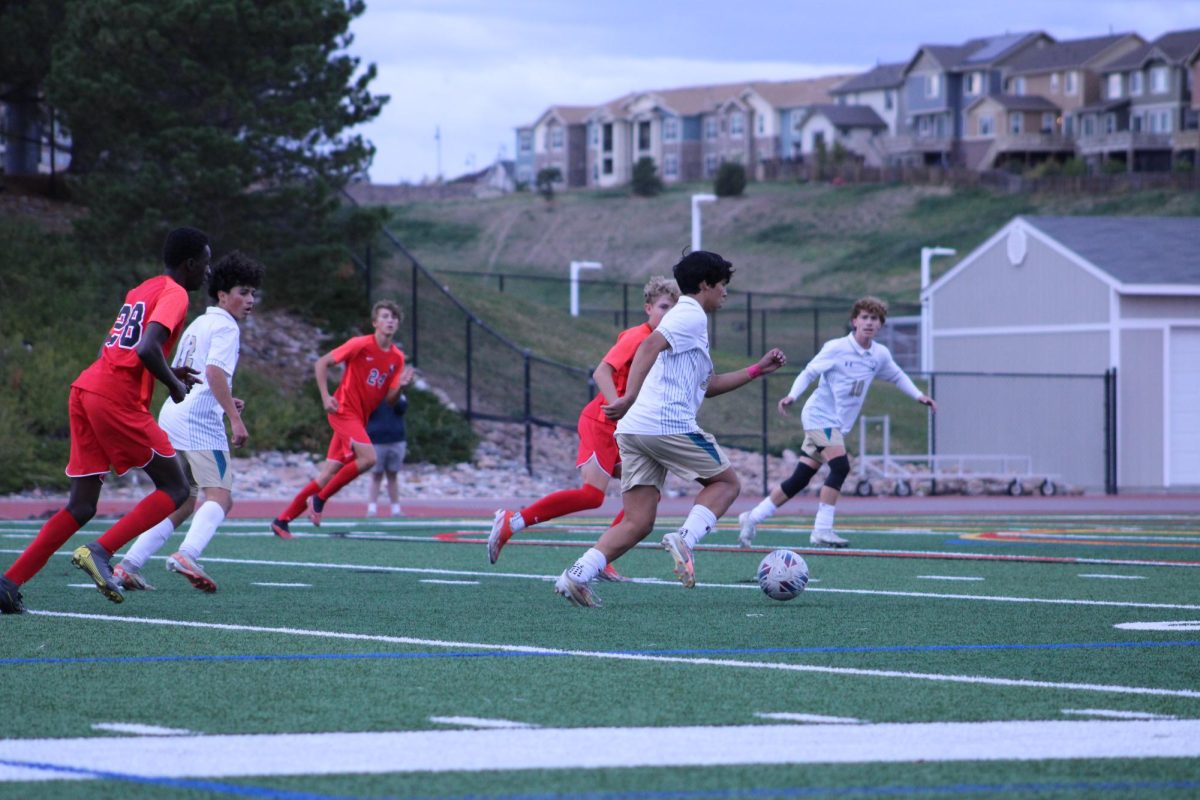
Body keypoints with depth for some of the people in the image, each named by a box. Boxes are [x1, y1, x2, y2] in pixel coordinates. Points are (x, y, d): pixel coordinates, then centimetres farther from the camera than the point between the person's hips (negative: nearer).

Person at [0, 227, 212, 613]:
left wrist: (170, 374, 22)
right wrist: (175, 386, -3)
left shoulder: (140, 291, 25)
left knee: (81, 507, 9)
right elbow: (148, 350, -19)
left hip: (84, 392, 9)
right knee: (175, 488, 1)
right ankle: (99, 552, -13)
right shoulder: (175, 295, -3)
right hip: (117, 400, -9)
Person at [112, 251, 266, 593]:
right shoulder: (225, 326, -4)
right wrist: (234, 417, -22)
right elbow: (215, 372, -19)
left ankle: (128, 566, 7)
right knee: (219, 496, -15)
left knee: (181, 504, 14)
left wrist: (223, 402, 23)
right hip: (199, 421, -9)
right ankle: (187, 555, -37)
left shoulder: (197, 324, 24)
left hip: (171, 416, 9)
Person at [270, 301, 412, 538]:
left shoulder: (397, 358, 7)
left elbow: (389, 399, 9)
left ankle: (282, 521, 12)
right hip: (343, 410, -7)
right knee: (368, 457, -24)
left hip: (360, 418, 7)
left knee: (328, 474, 5)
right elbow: (321, 363, -6)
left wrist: (400, 385, -11)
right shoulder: (360, 344, -10)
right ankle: (320, 499, -9)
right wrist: (325, 397, -15)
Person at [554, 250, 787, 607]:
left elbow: (706, 386, 35)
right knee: (726, 482, 9)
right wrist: (630, 397, -29)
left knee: (637, 524, 3)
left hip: (635, 430, 9)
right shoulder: (691, 317, -2)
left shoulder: (684, 317, 30)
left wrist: (757, 370, 34)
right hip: (668, 424, -9)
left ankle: (578, 575, -13)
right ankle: (684, 539, -13)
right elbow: (650, 346, -21)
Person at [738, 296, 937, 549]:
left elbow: (897, 376, 25)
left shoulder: (880, 355, 6)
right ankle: (822, 530, -20)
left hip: (838, 424, 7)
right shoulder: (836, 348, -11)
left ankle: (753, 517, 14)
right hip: (820, 416, -6)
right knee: (840, 466, -23)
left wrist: (918, 396, 14)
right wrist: (792, 396, -20)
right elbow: (808, 373, -6)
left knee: (800, 479, 4)